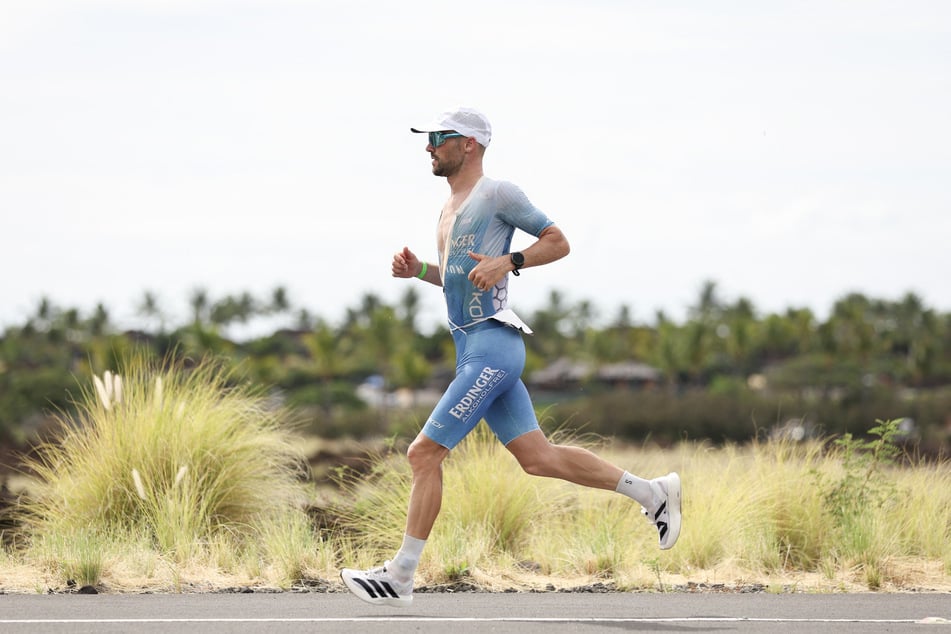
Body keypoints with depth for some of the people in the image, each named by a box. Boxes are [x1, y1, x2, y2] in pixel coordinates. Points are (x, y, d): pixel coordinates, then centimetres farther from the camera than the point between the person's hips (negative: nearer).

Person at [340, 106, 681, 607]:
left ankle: (399, 578, -6)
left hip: (492, 346, -10)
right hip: (471, 348, 10)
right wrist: (418, 271, 12)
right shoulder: (450, 207, 21)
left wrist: (509, 262, -18)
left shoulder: (498, 194, -6)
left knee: (424, 453, -10)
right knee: (538, 458, 9)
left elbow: (559, 243, -4)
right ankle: (651, 493, 18)